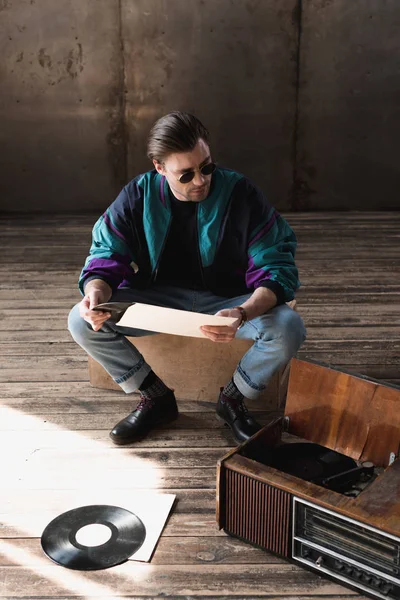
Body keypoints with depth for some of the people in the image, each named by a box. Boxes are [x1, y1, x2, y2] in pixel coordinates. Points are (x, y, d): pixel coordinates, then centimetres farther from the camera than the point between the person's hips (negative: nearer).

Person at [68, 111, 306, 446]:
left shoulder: (241, 194, -17)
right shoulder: (138, 196, -10)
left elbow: (277, 268, -19)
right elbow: (106, 257, -6)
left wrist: (243, 314, -40)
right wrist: (96, 292, -32)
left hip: (226, 300, -1)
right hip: (159, 297, 2)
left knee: (289, 328, -30)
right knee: (83, 323, -19)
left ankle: (232, 399, 2)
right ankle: (156, 397, 3)